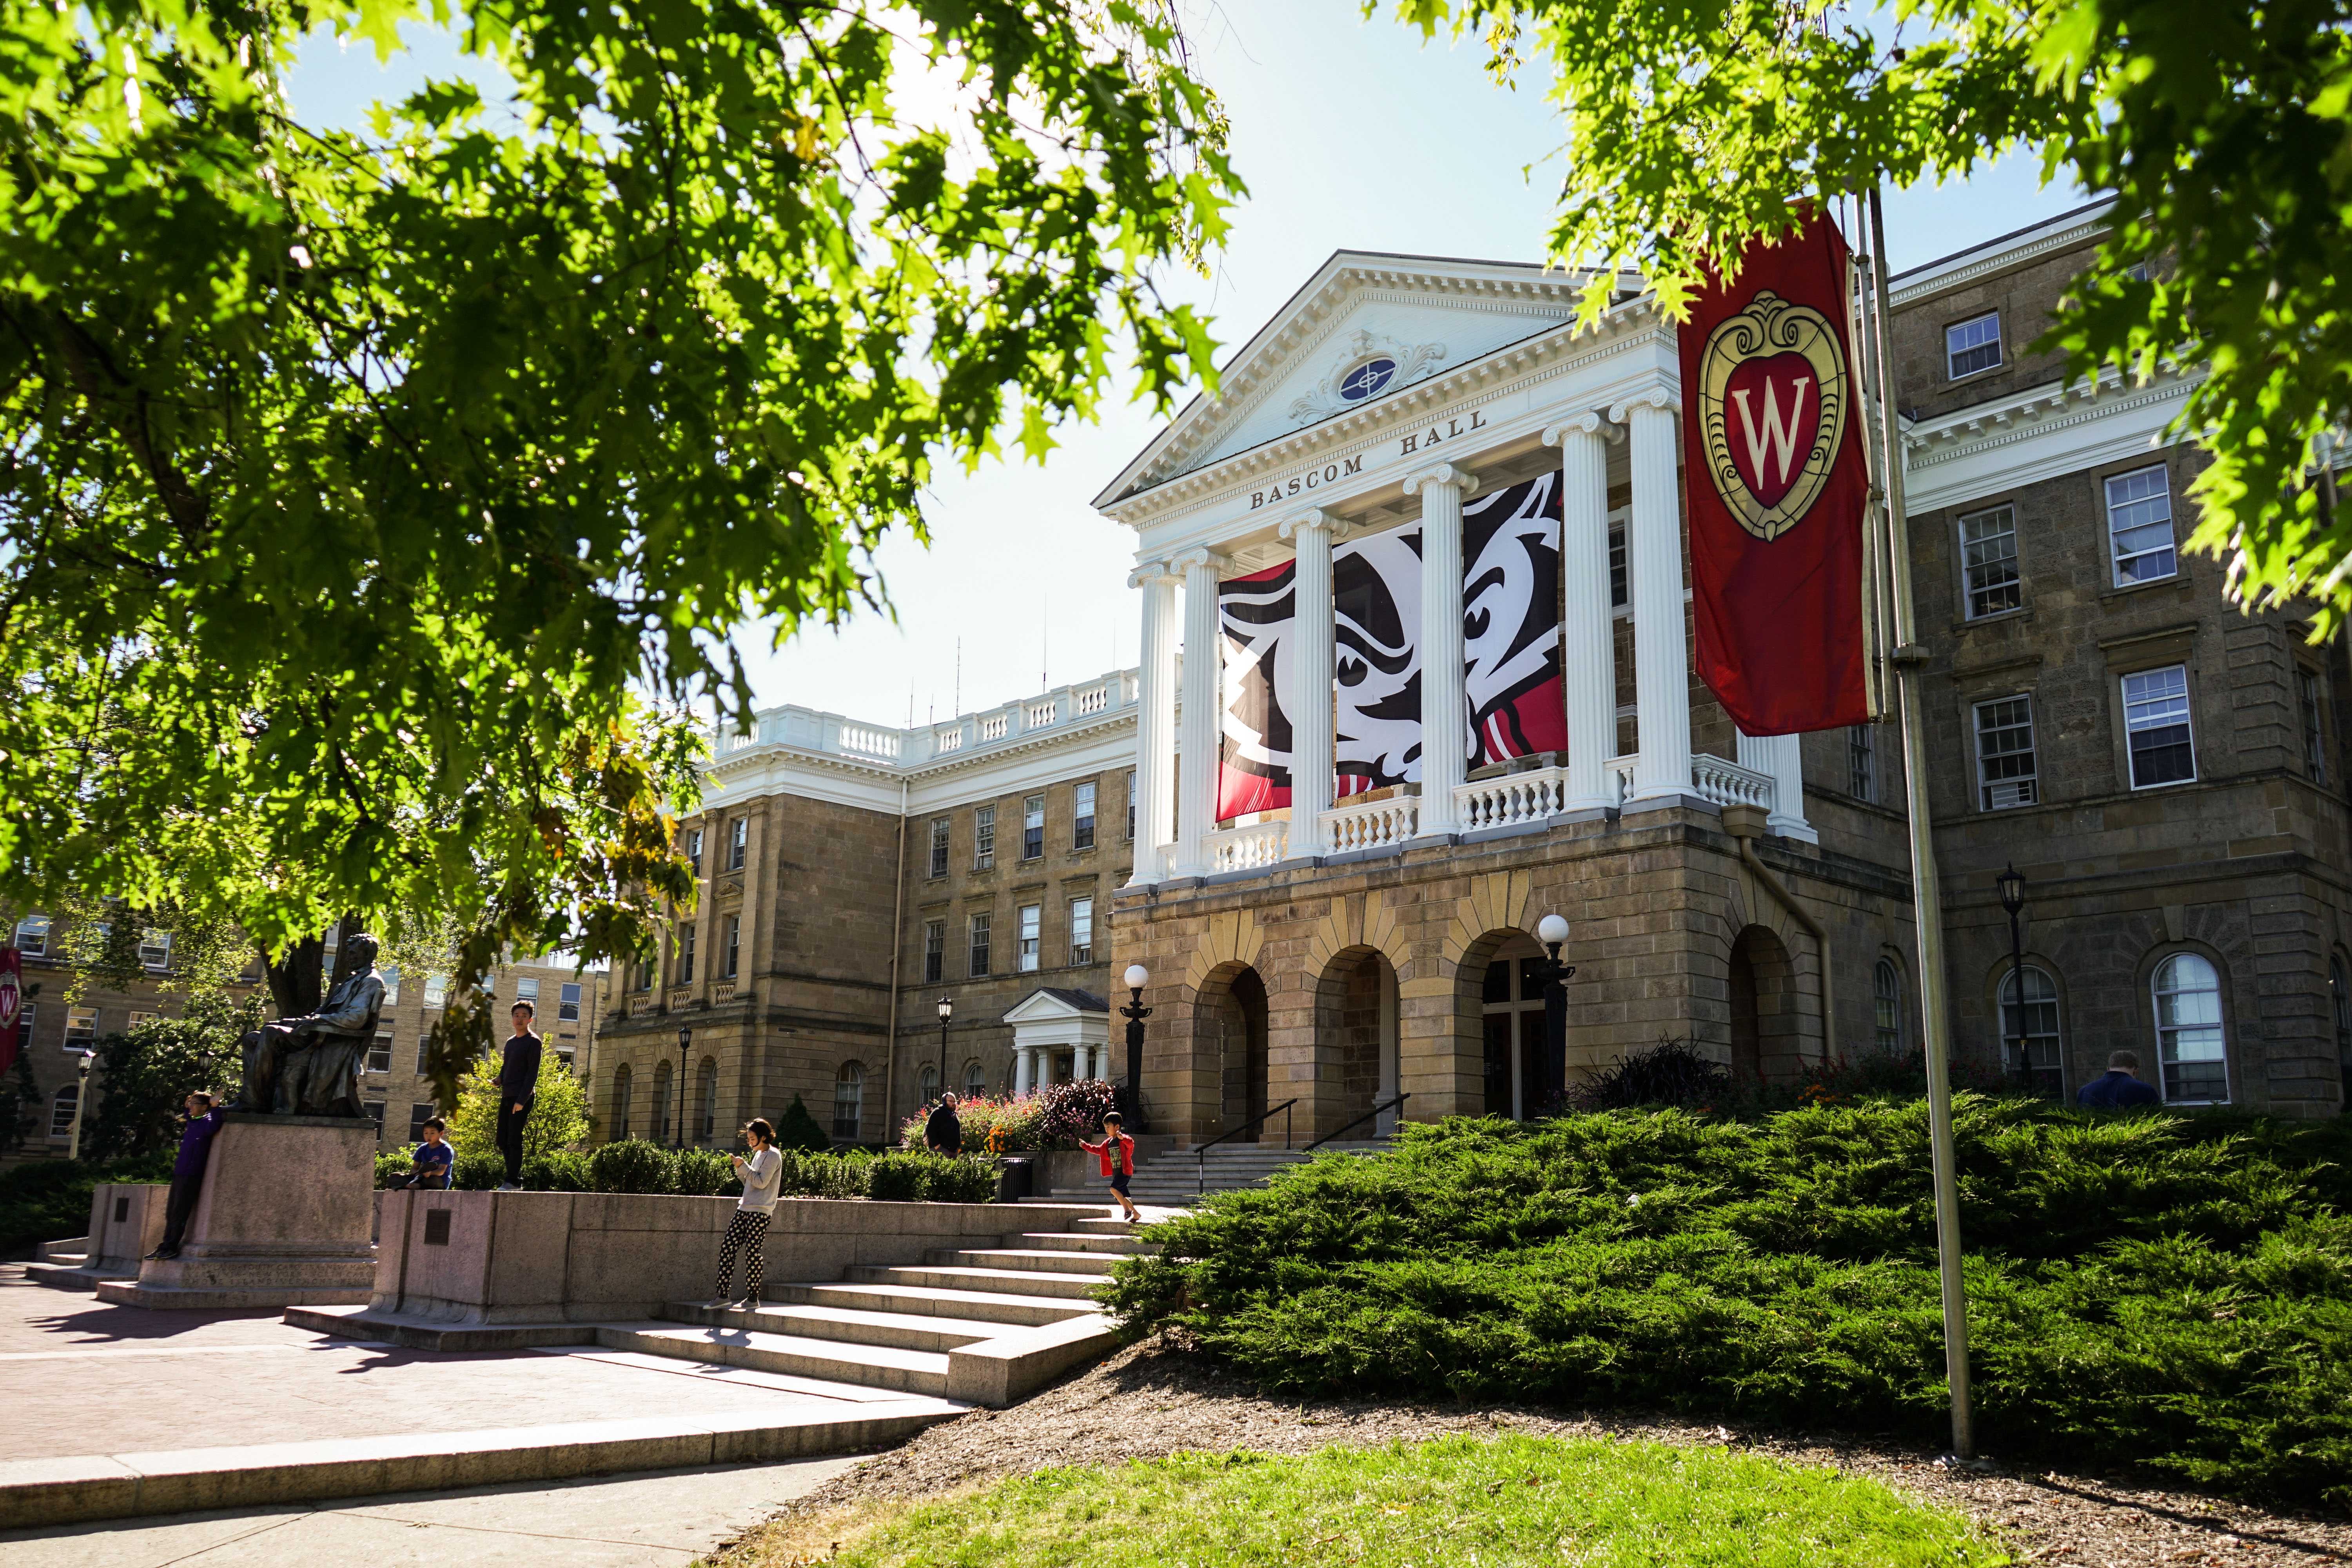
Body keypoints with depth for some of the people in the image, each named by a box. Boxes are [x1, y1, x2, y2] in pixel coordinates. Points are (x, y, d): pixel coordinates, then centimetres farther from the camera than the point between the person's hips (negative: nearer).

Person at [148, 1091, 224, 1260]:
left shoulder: (206, 1121, -9)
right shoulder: (192, 1122, 17)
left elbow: (212, 1127, -35)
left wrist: (215, 1107, -34)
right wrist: (187, 1107, 27)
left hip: (191, 1175, -9)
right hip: (179, 1173, 9)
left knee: (179, 1212, -7)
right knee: (171, 1213, 12)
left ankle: (172, 1247, -3)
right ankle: (165, 1246, 17)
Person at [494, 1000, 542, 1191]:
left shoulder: (533, 1042, -4)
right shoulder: (510, 1043, 20)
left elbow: (532, 1073, -11)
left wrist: (522, 1100, -19)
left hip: (522, 1098, -8)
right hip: (507, 1097, 8)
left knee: (514, 1140, -10)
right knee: (503, 1141, 6)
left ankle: (514, 1182, -8)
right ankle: (514, 1179, 12)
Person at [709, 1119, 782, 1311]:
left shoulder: (773, 1156, -7)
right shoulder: (758, 1154, 19)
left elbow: (761, 1182, -15)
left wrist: (743, 1166, -12)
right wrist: (739, 1169, 7)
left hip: (760, 1212, -9)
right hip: (745, 1209, 9)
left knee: (752, 1253, -7)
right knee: (727, 1248, 3)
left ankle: (753, 1298, 1)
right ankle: (722, 1296, 6)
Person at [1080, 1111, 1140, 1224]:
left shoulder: (1124, 1140, -13)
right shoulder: (1108, 1143, 12)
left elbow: (1131, 1143, -35)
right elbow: (1098, 1150, 25)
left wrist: (1123, 1138, -54)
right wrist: (1085, 1146, 18)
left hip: (1125, 1172, -9)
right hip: (1116, 1174, 9)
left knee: (1114, 1189, -25)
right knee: (1122, 1197, 11)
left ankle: (1127, 1210, -13)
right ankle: (1136, 1214, 23)